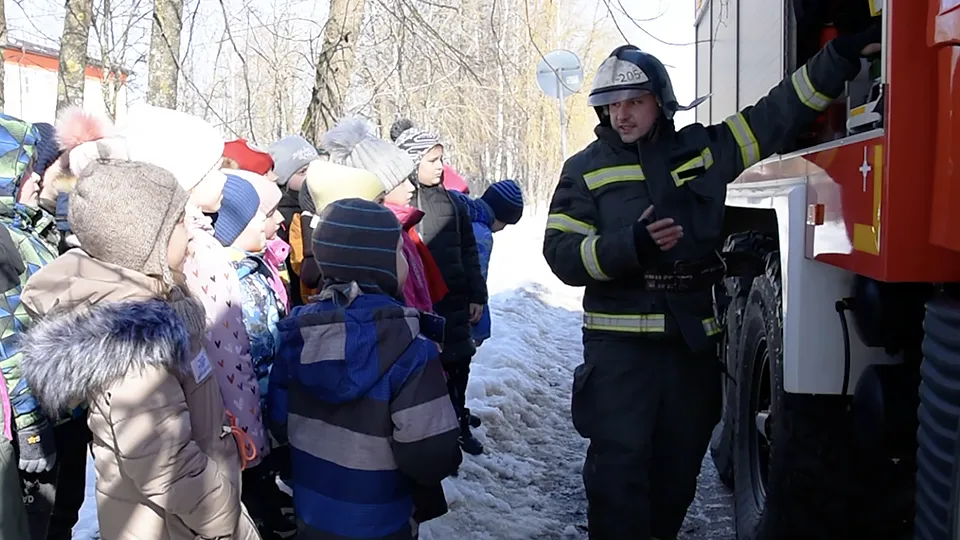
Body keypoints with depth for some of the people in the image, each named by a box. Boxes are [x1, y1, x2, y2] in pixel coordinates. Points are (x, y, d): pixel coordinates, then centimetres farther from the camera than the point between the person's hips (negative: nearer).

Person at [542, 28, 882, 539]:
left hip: (693, 340, 4)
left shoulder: (702, 150, 7)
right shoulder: (587, 168, 1)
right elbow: (562, 253, -7)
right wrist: (632, 245, -22)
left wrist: (842, 55, 4)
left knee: (679, 463, 15)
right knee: (619, 464, -7)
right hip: (620, 343, -3)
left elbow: (778, 113, 10)